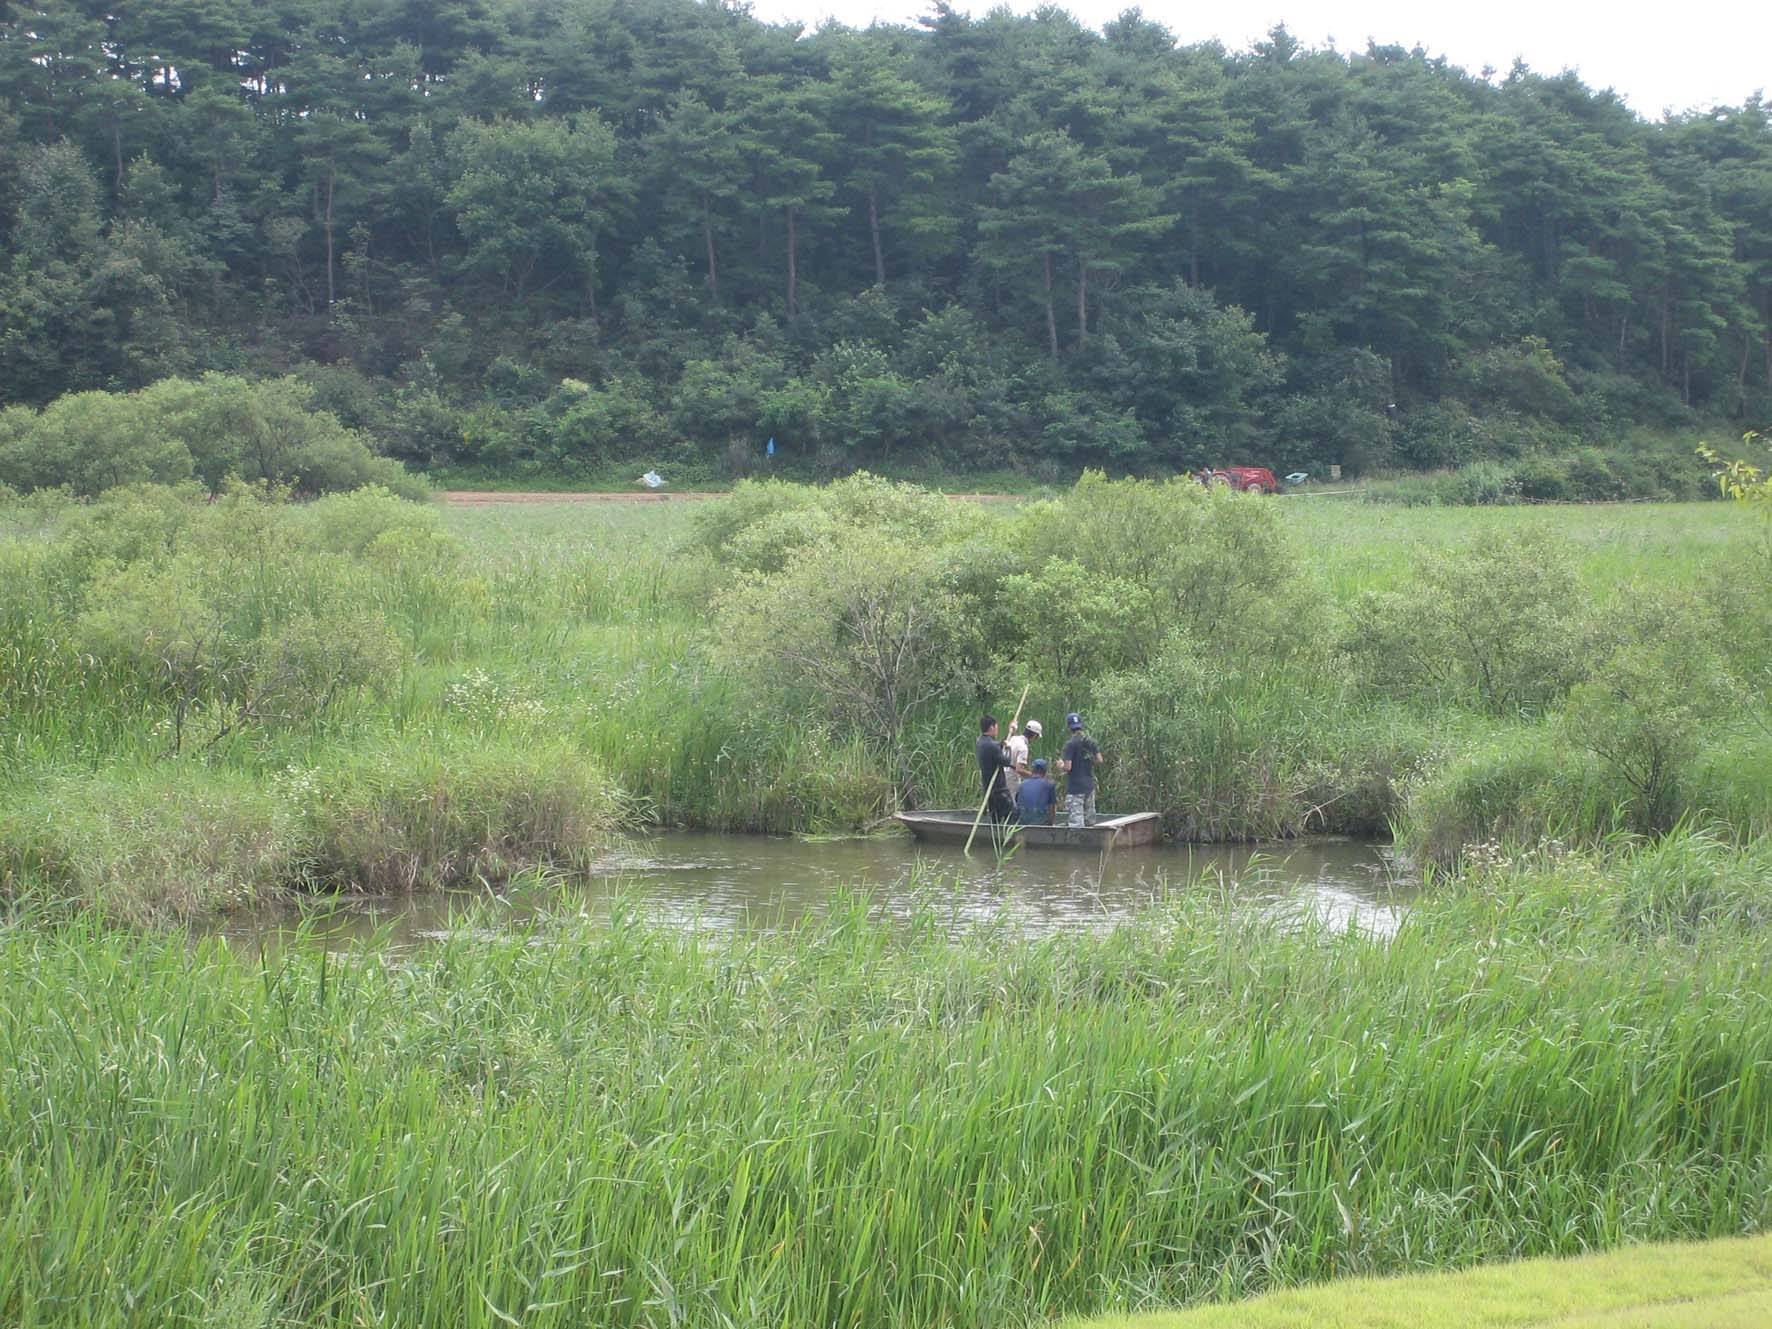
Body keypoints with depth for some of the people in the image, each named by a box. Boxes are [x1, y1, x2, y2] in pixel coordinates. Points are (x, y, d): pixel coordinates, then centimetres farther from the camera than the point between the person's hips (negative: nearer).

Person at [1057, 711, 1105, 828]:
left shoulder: (1071, 744, -14)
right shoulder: (1091, 741, 5)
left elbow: (1067, 767, -18)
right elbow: (1099, 760, 7)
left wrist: (1060, 765, 3)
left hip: (1075, 788, -7)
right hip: (1089, 786, 7)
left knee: (1075, 822, -7)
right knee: (1090, 821, 13)